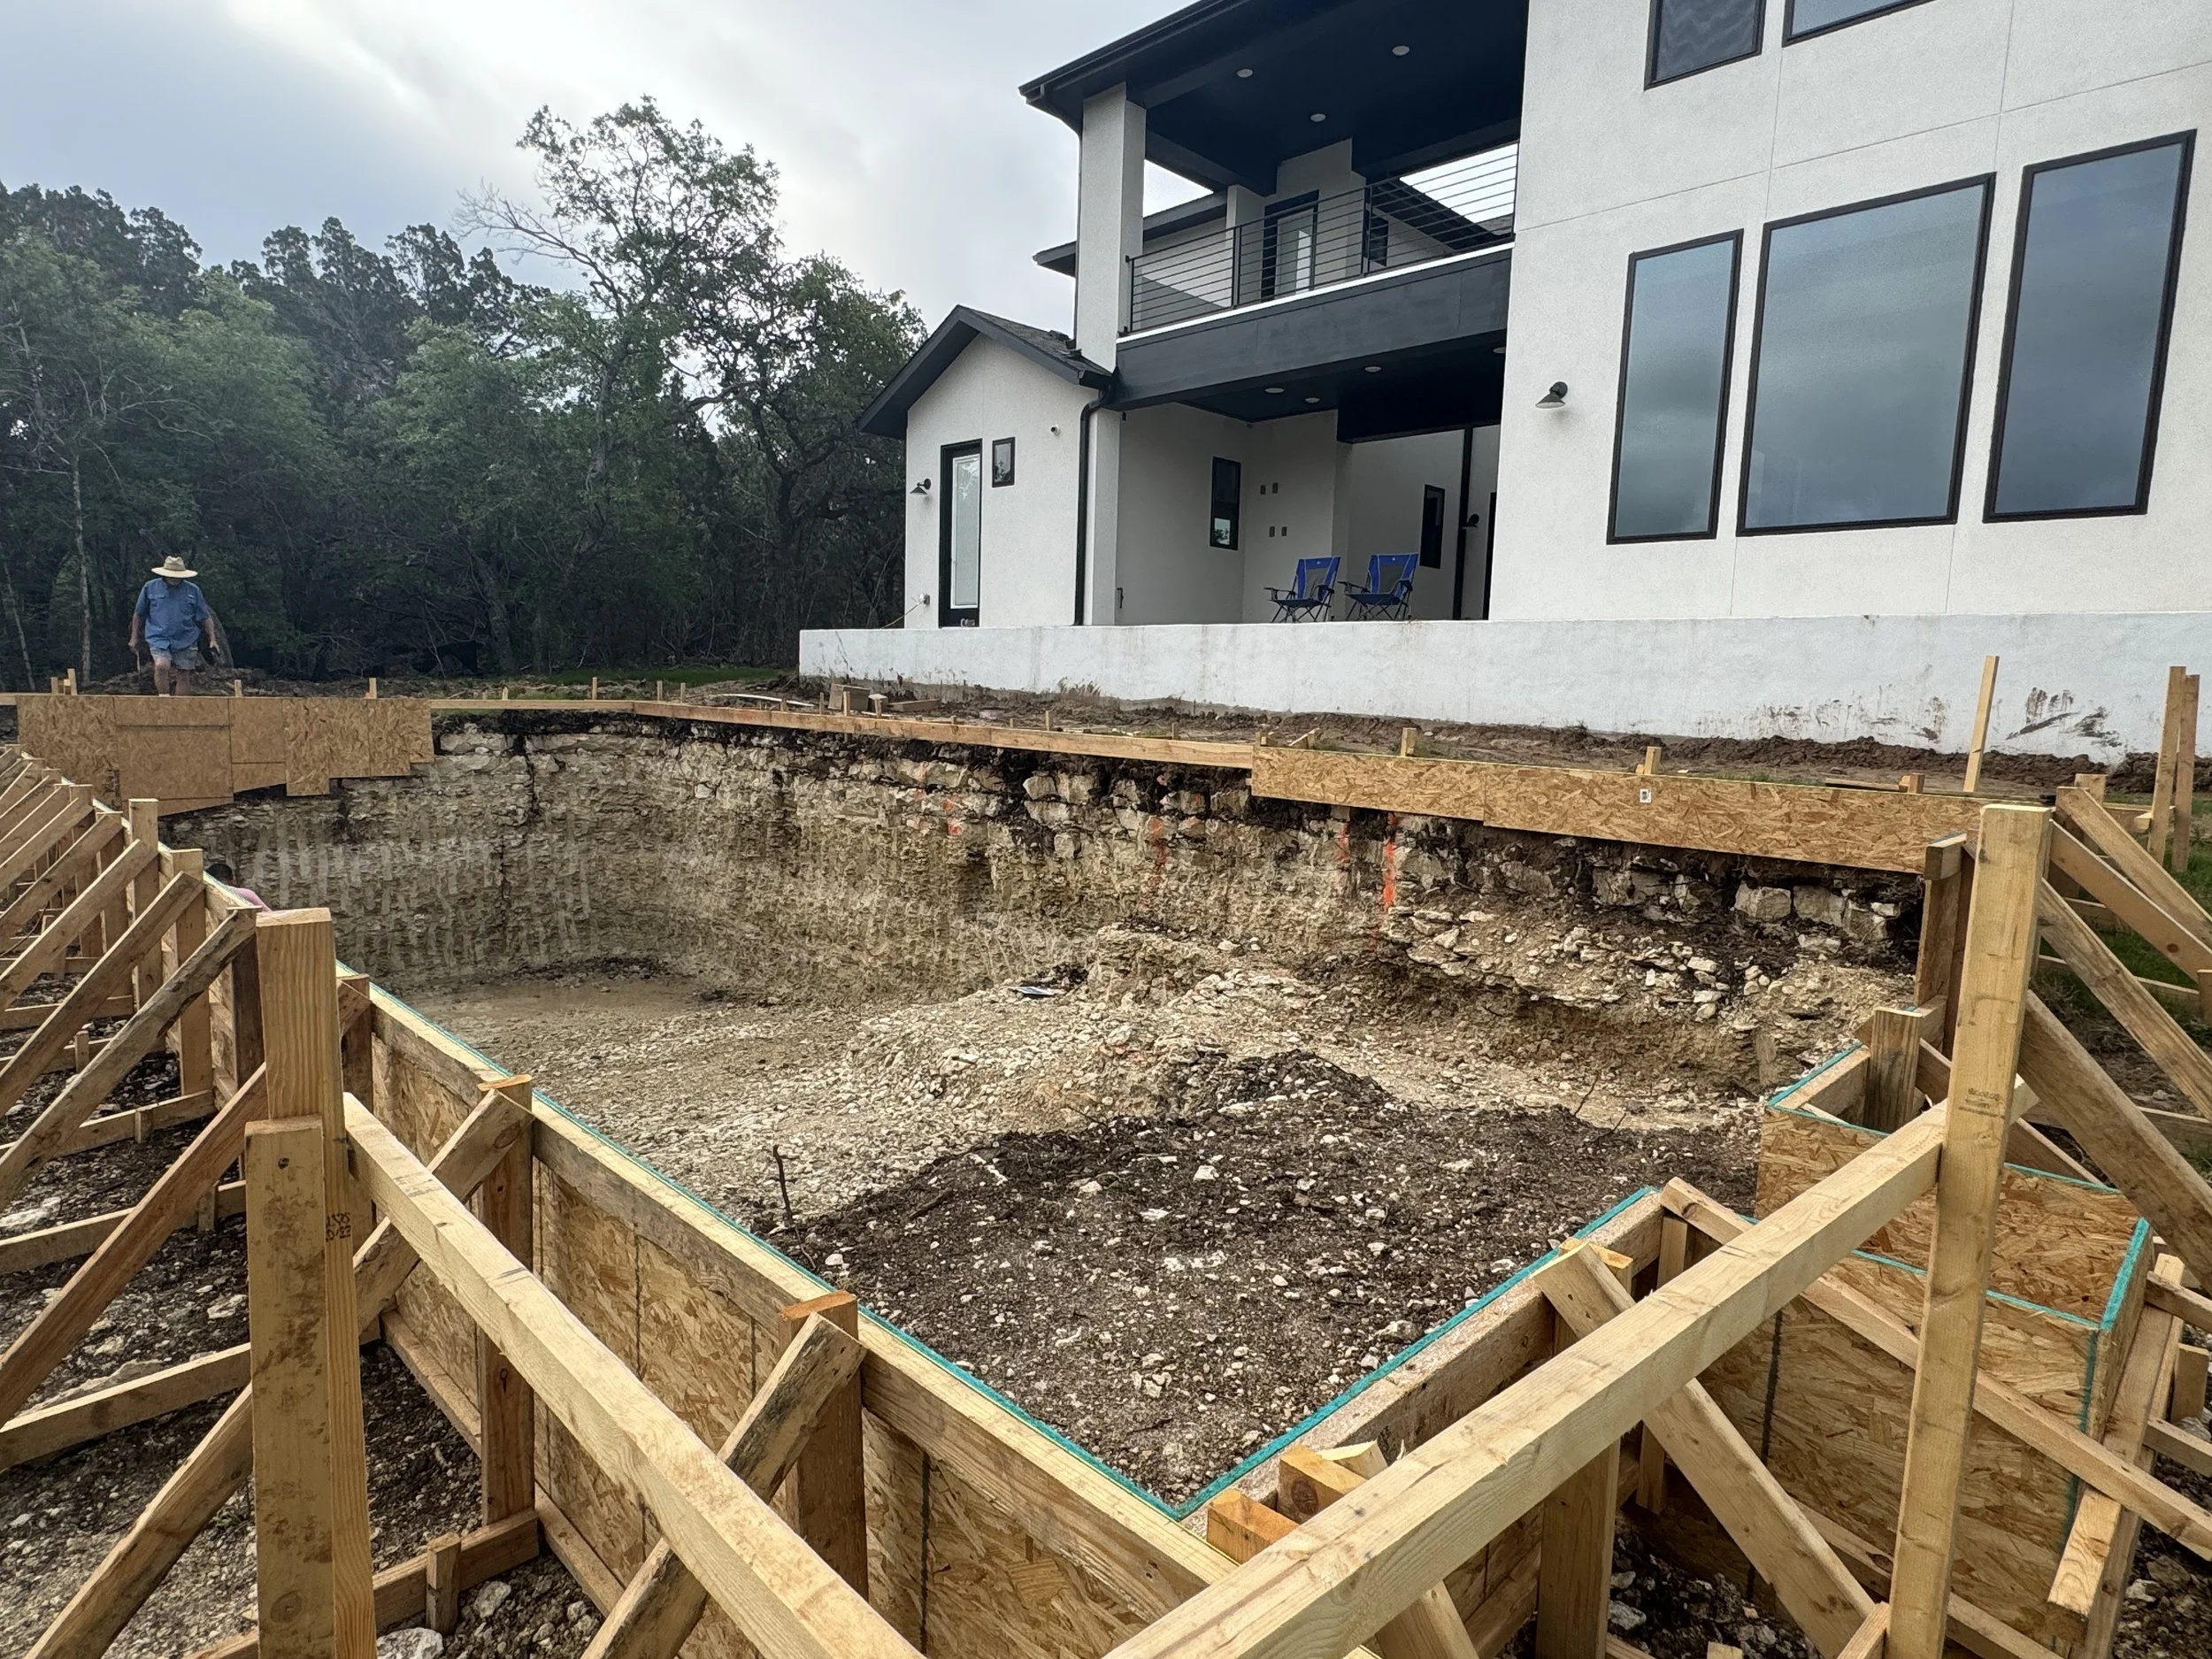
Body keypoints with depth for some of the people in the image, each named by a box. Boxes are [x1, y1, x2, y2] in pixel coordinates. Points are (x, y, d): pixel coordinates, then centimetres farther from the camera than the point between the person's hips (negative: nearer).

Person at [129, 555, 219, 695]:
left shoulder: (193, 590, 5)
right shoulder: (150, 588, 5)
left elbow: (205, 618, 10)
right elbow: (138, 615, 14)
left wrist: (212, 639, 5)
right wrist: (134, 639, 14)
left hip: (186, 641, 1)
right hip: (159, 639, -1)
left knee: (184, 676, 1)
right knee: (161, 666, -24)